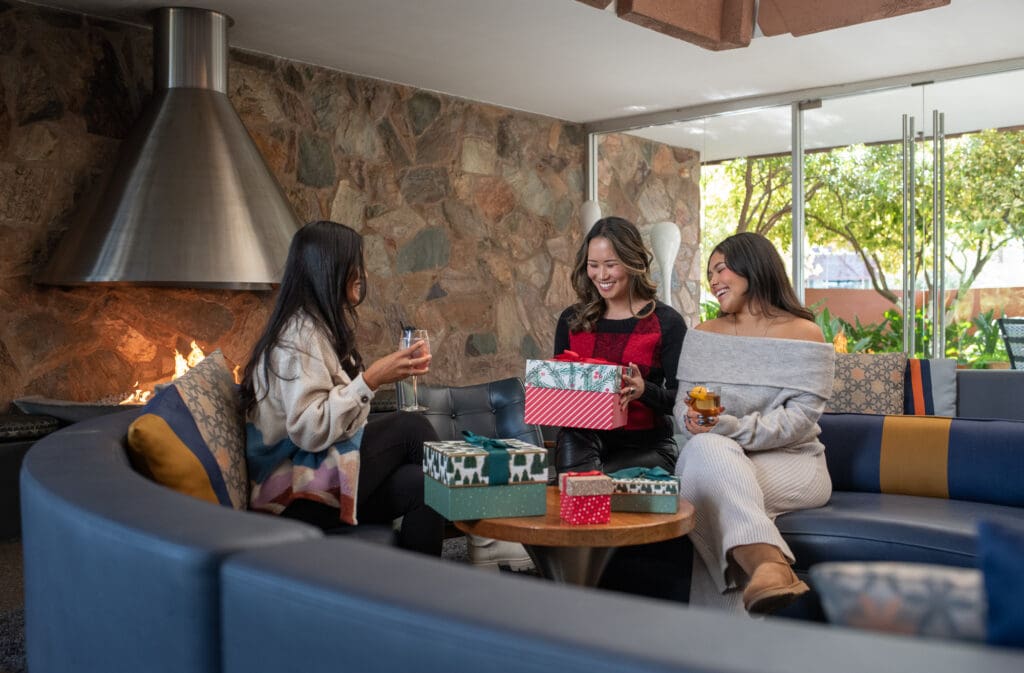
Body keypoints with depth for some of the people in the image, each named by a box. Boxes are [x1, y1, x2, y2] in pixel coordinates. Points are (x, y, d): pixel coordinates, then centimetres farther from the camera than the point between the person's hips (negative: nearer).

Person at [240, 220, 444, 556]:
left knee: (417, 484, -15)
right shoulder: (300, 336, -17)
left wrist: (390, 371, 3)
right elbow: (310, 430, -25)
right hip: (298, 495, -8)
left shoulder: (325, 326, 13)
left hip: (321, 472, 8)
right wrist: (371, 379, -26)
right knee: (410, 426, -14)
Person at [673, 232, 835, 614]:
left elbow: (801, 418, -11)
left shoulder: (804, 334, -1)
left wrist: (733, 428, -24)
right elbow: (682, 405, 8)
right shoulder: (704, 335, 13)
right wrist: (694, 420, -17)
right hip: (720, 458, 3)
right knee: (706, 447, -35)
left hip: (792, 463, -3)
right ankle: (770, 564, -51)